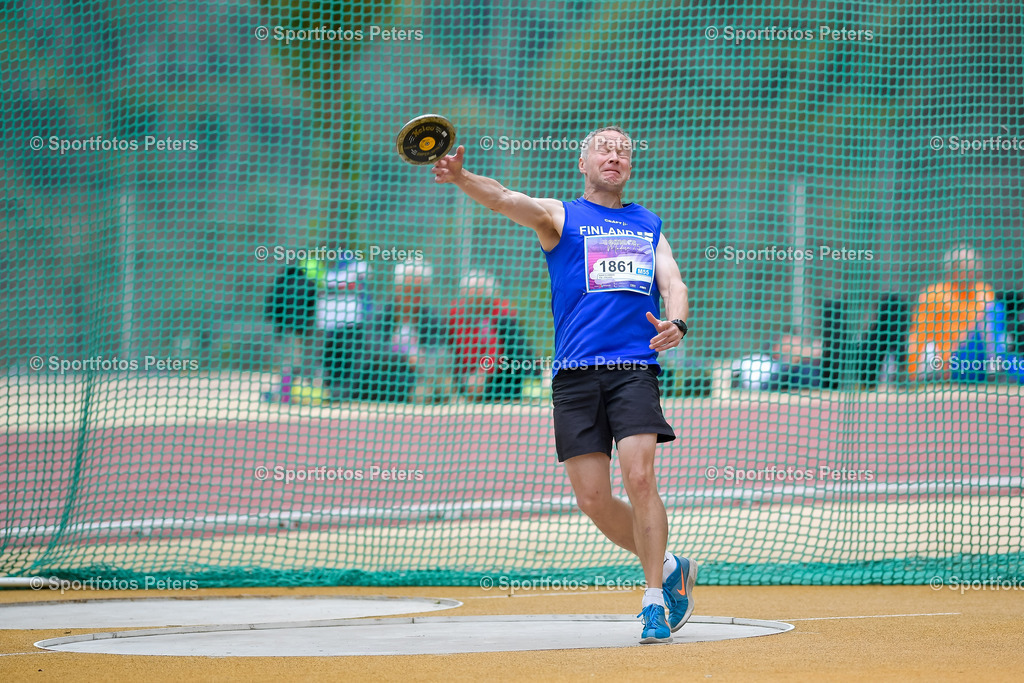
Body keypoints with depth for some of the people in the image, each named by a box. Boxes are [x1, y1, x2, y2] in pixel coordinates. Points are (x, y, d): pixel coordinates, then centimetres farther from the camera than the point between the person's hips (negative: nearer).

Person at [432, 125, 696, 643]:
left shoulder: (648, 226, 20)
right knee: (593, 501, -3)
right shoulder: (558, 216, 11)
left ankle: (654, 601, -9)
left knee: (638, 476, -18)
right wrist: (461, 177, -29)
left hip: (635, 369, 0)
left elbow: (673, 282, 11)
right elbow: (504, 199, -8)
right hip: (575, 376, 0)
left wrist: (676, 323, -13)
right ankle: (668, 568, 21)